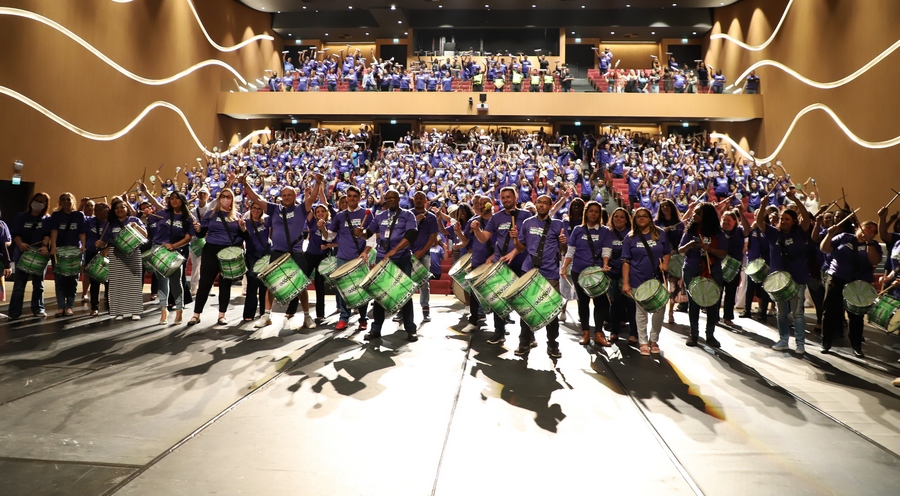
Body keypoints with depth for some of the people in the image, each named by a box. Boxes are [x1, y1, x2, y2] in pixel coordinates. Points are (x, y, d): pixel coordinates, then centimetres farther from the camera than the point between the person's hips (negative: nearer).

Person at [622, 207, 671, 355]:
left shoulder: (660, 234, 2)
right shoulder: (630, 237, -1)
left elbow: (667, 252, 11)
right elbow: (626, 261, -2)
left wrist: (665, 263, -12)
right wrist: (625, 282, -8)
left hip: (658, 279, 2)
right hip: (638, 281, -1)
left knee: (659, 310, 5)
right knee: (641, 312, 5)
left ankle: (654, 340, 21)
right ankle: (643, 342, 15)